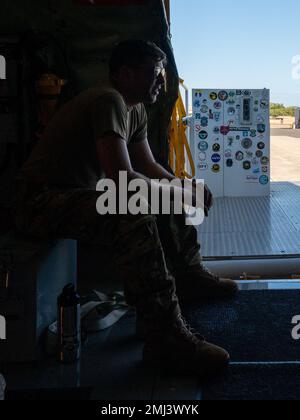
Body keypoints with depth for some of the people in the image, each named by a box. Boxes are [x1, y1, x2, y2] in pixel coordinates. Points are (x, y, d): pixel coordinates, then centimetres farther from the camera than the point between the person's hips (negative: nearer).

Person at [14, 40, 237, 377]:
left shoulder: (136, 110, 12)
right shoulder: (108, 101, -20)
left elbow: (149, 167, 17)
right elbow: (122, 178, -28)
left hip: (81, 194, 11)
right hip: (42, 201, -11)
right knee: (134, 218, -36)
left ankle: (189, 278, 28)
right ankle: (164, 340, -35)